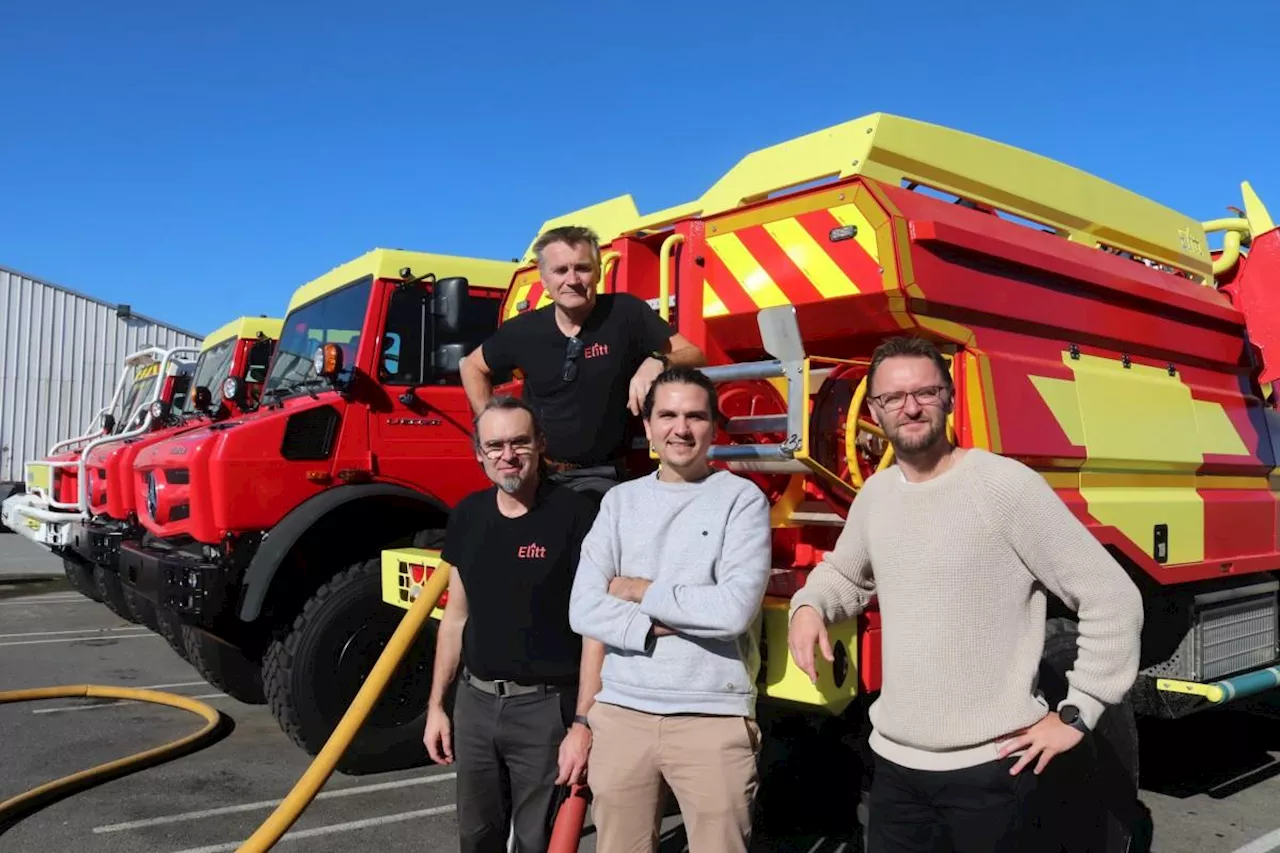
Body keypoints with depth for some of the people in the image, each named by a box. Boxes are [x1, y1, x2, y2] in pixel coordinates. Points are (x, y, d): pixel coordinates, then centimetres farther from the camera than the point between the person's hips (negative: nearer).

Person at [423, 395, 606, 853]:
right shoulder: (468, 515, 4)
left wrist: (583, 722, -17)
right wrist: (436, 704, 12)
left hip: (546, 707, -5)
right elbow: (456, 615, 12)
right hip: (475, 701, 5)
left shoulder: (575, 514, -14)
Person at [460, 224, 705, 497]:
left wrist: (657, 361, -30)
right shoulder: (523, 330, -2)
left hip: (598, 476, -2)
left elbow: (694, 356, -8)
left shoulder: (626, 313, -9)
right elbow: (472, 367, 15)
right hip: (533, 472, 3)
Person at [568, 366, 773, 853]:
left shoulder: (741, 498, -3)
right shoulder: (620, 501, 7)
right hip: (622, 712, 3)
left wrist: (639, 591, -6)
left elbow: (734, 608, -16)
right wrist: (656, 629, -15)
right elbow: (583, 609, -1)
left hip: (713, 718, -3)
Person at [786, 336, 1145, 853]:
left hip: (990, 767, -5)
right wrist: (808, 605, 0)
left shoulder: (1008, 486, -15)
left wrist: (1077, 712, -9)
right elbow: (843, 575, 21)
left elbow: (1112, 598, -11)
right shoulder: (875, 494, 4)